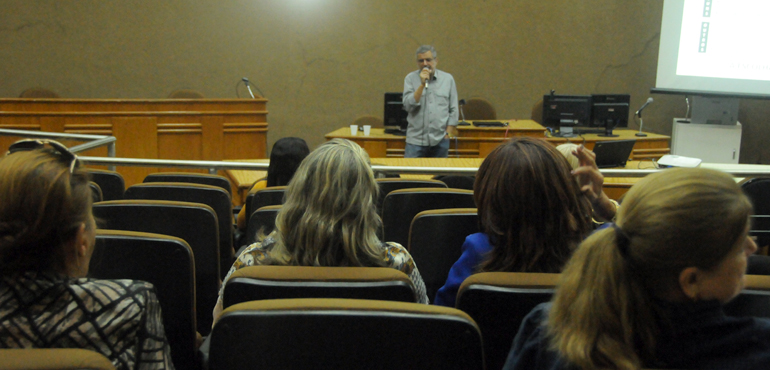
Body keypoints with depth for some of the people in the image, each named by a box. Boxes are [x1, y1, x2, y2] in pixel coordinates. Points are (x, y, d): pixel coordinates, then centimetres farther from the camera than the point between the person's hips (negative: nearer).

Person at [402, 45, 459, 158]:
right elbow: (408, 106, -8)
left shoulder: (448, 79, 7)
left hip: (440, 140, 1)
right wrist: (422, 85, -14)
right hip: (415, 140, -1)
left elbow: (453, 110, 9)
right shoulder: (410, 78, 4)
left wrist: (449, 132, 2)